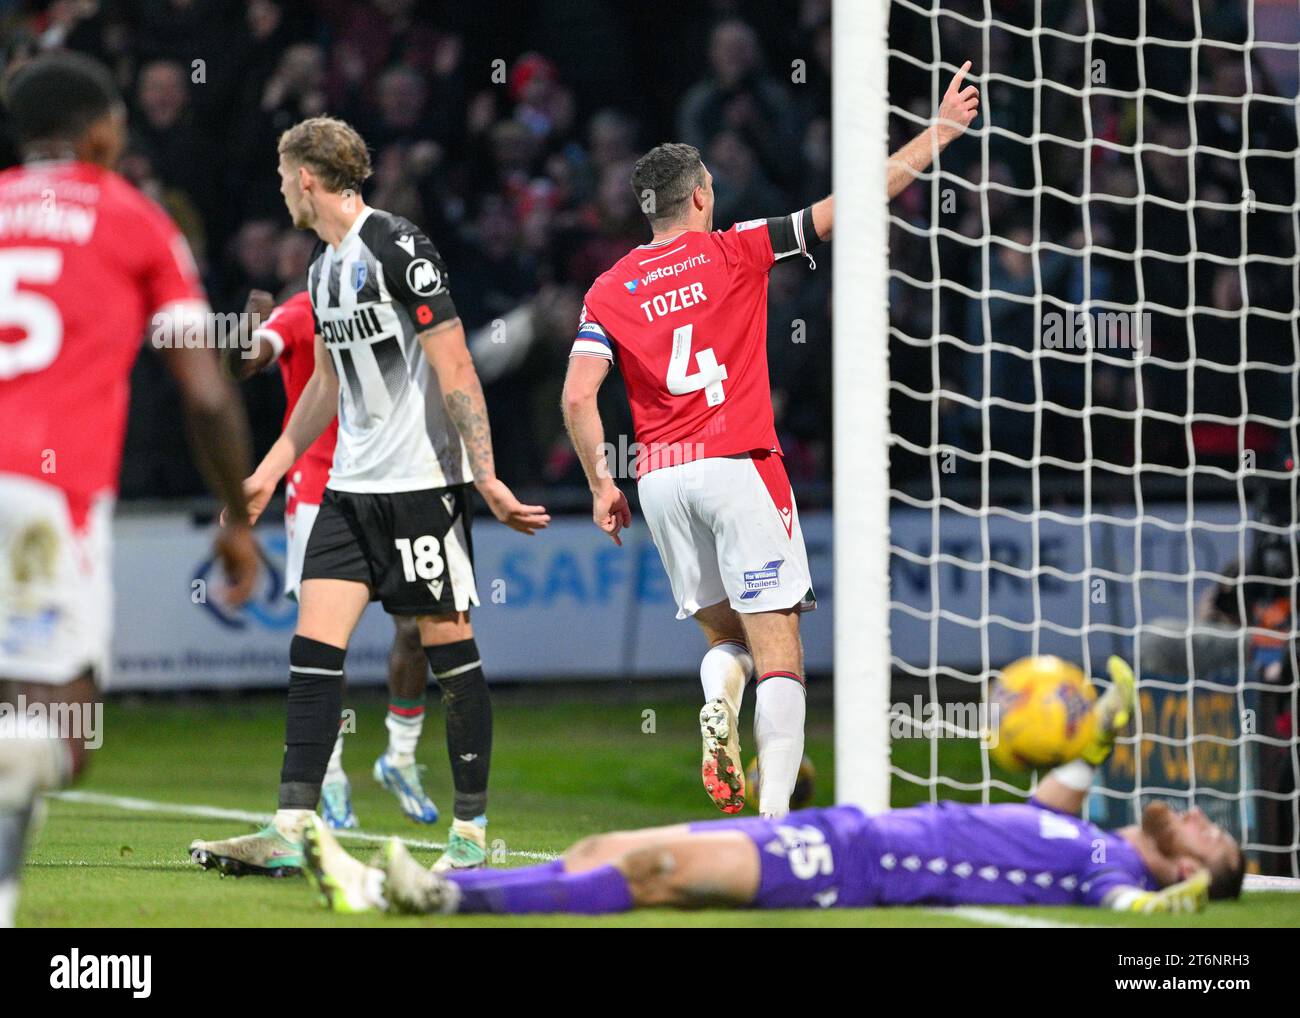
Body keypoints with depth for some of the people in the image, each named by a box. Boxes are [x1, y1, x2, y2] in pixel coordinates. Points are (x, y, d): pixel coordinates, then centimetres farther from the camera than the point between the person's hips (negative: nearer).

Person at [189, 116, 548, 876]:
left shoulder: (399, 249, -12)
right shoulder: (325, 268, 14)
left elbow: (455, 369, -14)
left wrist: (486, 476, -17)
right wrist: (271, 470, 25)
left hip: (425, 482, -8)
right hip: (352, 486, 8)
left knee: (450, 650, -1)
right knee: (314, 648, -2)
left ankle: (472, 829, 7)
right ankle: (291, 832, -5)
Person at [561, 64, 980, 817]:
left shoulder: (611, 290, 8)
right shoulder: (734, 253, 2)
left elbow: (578, 395, -2)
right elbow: (846, 208, 1)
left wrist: (601, 484, 8)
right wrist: (940, 133, 7)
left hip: (661, 477, 3)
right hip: (739, 467, -3)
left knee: (725, 634, 19)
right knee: (778, 649, -4)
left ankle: (717, 707, -15)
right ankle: (778, 812, -18)